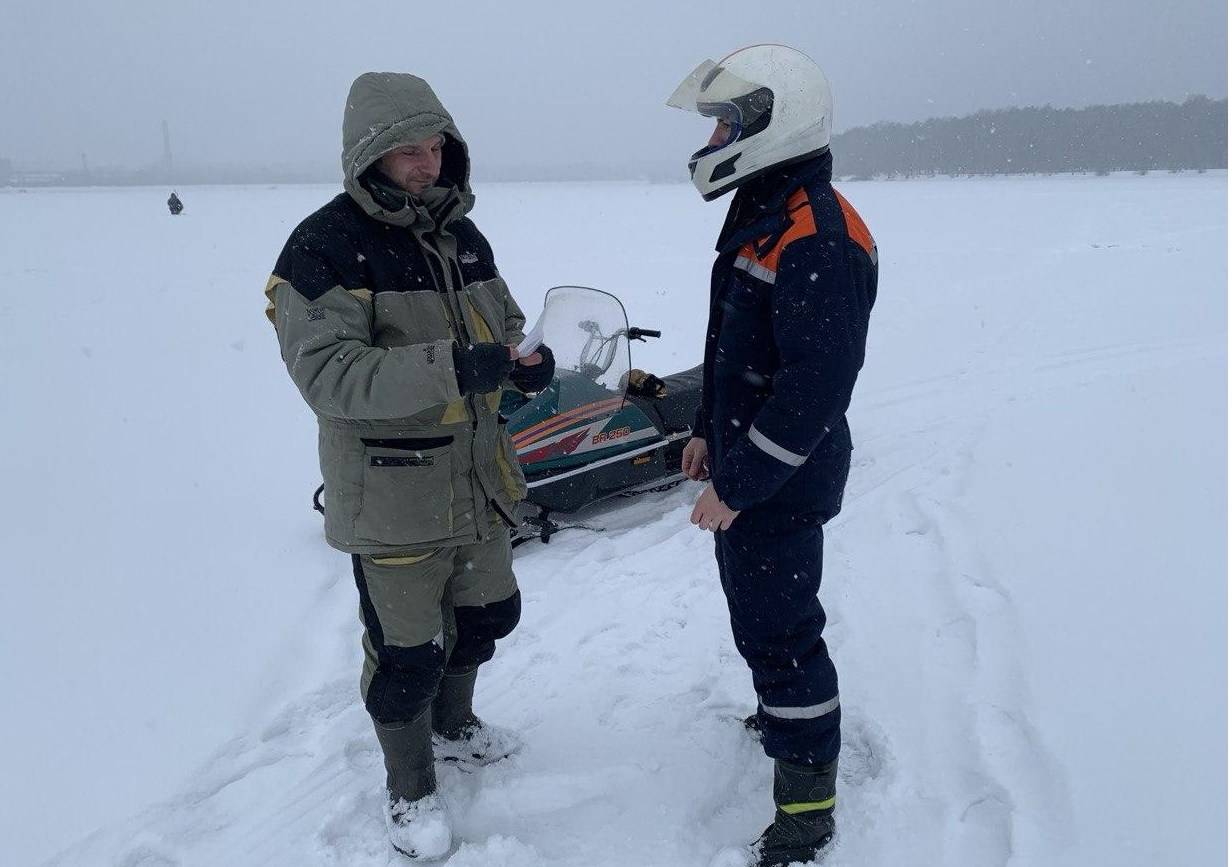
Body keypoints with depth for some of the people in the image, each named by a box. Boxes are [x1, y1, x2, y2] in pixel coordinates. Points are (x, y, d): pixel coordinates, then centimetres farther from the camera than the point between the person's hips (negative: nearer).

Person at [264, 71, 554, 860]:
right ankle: (410, 788, 31)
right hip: (393, 495, -7)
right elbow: (326, 372, -26)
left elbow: (502, 323, 17)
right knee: (406, 652, 6)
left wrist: (525, 362, -7)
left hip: (479, 481, 7)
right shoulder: (326, 247, -16)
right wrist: (449, 368, -37)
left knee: (485, 616, 23)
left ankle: (452, 726, 50)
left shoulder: (463, 237, 7)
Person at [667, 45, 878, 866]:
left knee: (778, 630, 0)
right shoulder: (760, 214, 10)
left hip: (779, 482, -10)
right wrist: (708, 431, 19)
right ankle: (791, 709, 49)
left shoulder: (817, 238, -24)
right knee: (760, 610, 25)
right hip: (742, 466, 10)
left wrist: (736, 485, -24)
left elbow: (816, 385, -28)